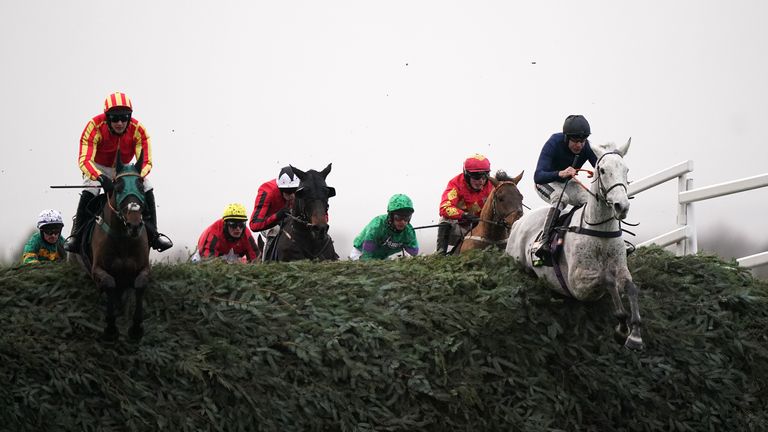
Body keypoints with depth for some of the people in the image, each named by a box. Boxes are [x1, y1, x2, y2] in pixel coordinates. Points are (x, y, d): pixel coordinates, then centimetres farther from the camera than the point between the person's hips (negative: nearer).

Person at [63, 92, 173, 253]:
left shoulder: (138, 130, -24)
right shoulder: (95, 127, -32)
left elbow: (146, 161, -24)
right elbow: (84, 160, -39)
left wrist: (139, 176, -48)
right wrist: (101, 178, -57)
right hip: (99, 167, -3)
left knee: (147, 191, -14)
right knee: (88, 194, -28)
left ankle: (153, 235, -1)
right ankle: (76, 236, -16)